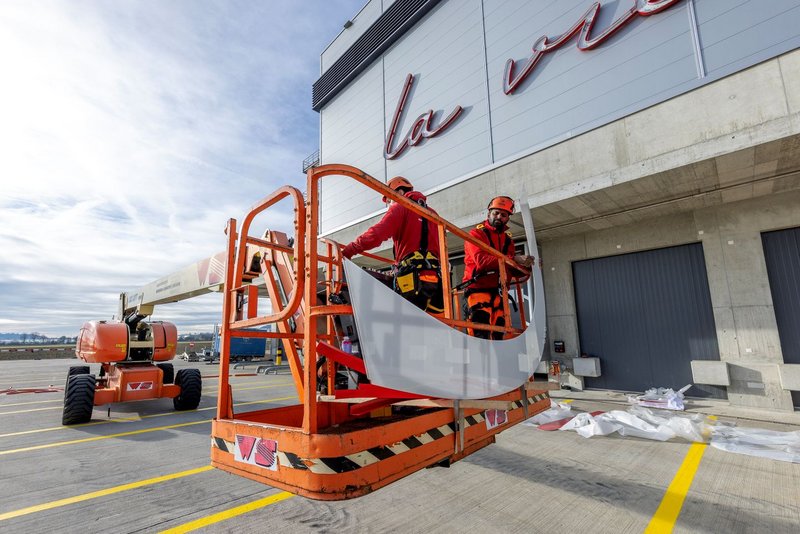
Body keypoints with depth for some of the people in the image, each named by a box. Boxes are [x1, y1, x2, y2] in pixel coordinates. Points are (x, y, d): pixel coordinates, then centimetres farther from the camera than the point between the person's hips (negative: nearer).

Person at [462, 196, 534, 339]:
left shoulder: (508, 240, 18)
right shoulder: (476, 234, -1)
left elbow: (513, 271, 16)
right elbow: (481, 260, -20)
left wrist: (526, 266, -5)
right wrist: (514, 258, -24)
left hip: (498, 292, 7)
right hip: (478, 289, -7)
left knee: (499, 334, 11)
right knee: (481, 333, -17)